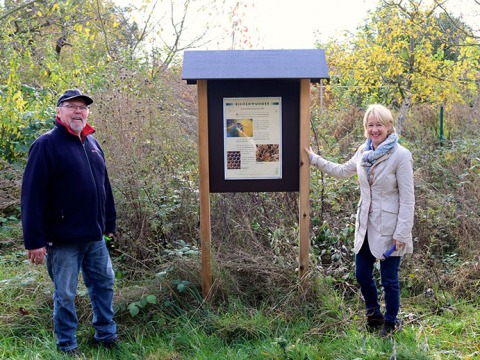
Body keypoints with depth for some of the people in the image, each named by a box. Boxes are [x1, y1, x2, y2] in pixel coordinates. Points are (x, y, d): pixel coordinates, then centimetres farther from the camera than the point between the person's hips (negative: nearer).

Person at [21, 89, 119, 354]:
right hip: (63, 238, -6)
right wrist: (34, 240, -18)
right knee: (65, 294, 6)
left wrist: (109, 223, 17)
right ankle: (67, 345, 23)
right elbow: (32, 196, -15)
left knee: (104, 284, 15)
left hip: (95, 235, 7)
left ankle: (106, 334, 32)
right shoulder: (46, 145, -11)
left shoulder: (92, 143, 11)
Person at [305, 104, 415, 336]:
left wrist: (401, 233, -17)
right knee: (362, 275, 16)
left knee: (389, 279, 8)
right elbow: (342, 171, 20)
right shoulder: (364, 151, 2)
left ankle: (390, 322, 33)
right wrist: (314, 158, 19)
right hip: (366, 226, 6)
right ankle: (373, 315, 42)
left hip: (389, 228, -6)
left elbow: (407, 199, -15)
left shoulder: (401, 156, -16)